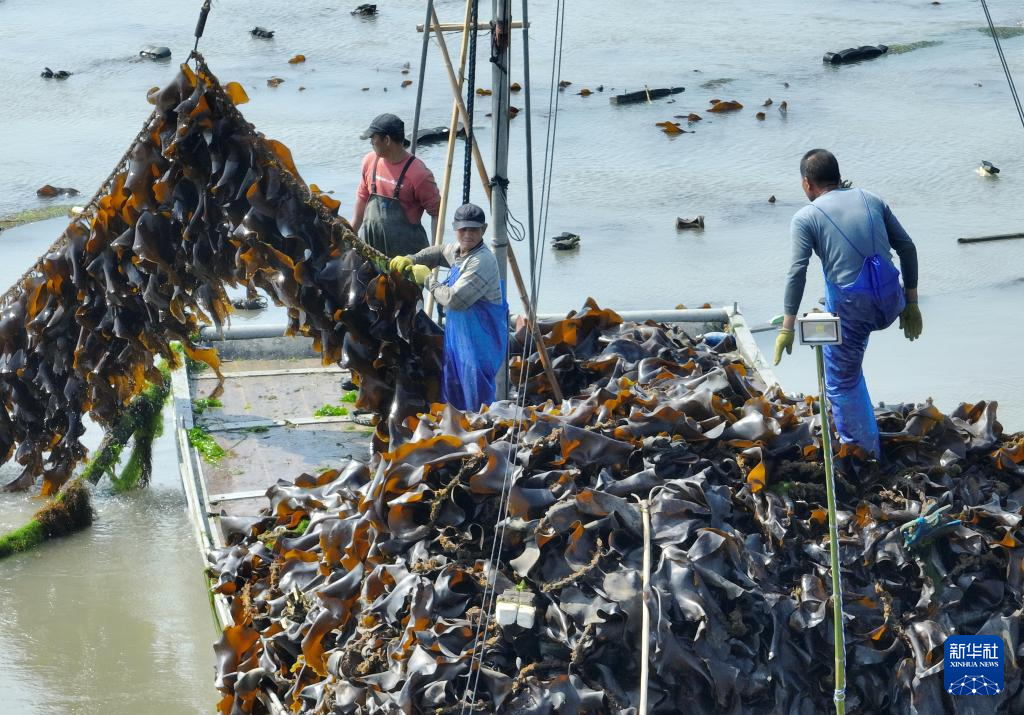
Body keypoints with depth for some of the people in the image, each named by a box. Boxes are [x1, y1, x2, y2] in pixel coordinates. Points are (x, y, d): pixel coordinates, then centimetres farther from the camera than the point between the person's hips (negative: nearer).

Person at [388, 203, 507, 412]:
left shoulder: (482, 261, -24)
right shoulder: (457, 249, 5)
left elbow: (454, 300, -29)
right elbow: (437, 253, 29)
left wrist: (428, 279, -15)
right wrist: (410, 260, 10)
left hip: (480, 338, -10)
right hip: (458, 331, 10)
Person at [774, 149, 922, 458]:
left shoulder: (806, 218, 1)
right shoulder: (871, 200, 12)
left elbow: (797, 272, -10)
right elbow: (907, 249, 11)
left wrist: (787, 328, -8)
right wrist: (911, 304, 18)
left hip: (850, 309, -5)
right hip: (890, 305, 5)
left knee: (842, 384, 15)